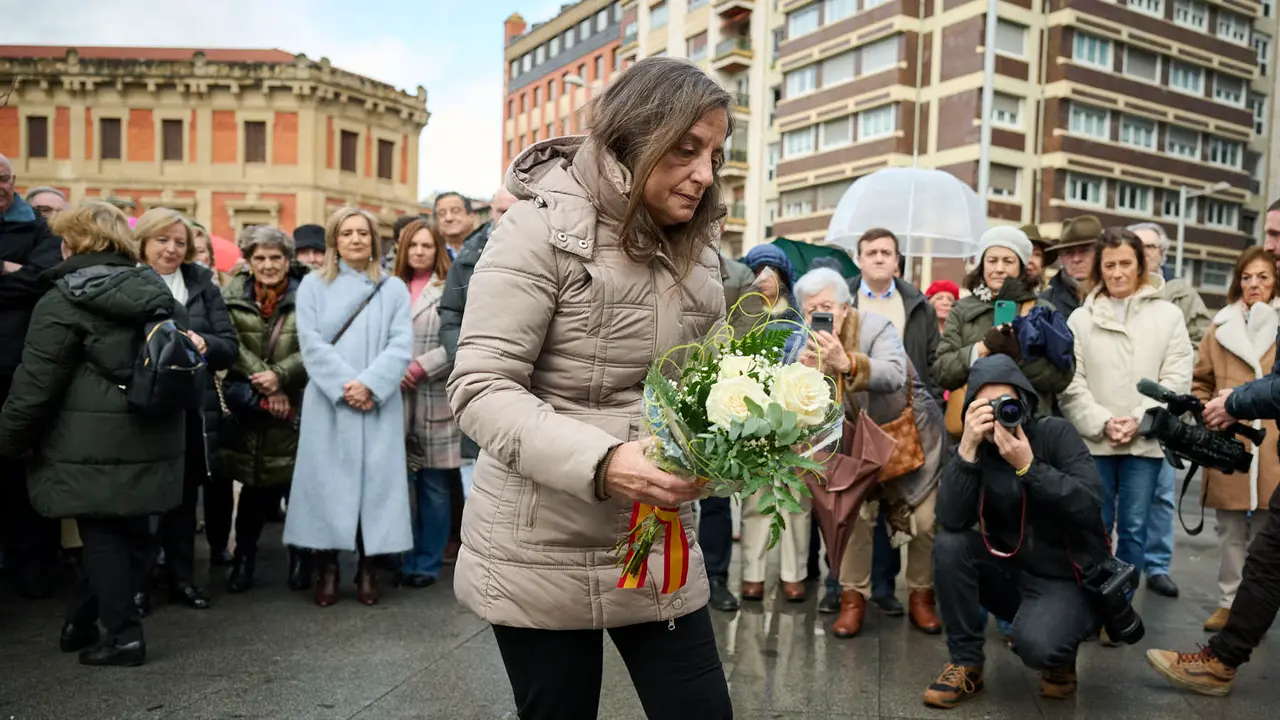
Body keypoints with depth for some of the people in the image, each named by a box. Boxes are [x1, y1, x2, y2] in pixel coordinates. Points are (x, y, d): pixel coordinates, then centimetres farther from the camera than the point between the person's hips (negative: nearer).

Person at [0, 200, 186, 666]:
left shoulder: (63, 302, -9)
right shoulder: (159, 293, 10)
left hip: (92, 444, -6)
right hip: (151, 440, 6)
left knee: (102, 534, 5)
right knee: (124, 531, 13)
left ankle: (124, 634, 11)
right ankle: (83, 621, 28)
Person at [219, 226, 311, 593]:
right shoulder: (233, 295, 5)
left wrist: (279, 375, -17)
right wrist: (263, 385, -13)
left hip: (295, 409, -1)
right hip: (249, 409, 2)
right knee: (257, 485, 7)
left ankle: (301, 555, 23)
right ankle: (244, 556, 25)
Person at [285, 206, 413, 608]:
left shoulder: (394, 289, 9)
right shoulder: (313, 285, 7)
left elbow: (401, 345, -2)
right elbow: (311, 343, -3)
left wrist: (369, 384, -15)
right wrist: (344, 386, -14)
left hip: (378, 403, 1)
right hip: (328, 403, 0)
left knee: (375, 481, 1)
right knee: (327, 482, 1)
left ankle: (367, 568, 11)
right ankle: (326, 569, 11)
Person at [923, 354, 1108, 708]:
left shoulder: (1056, 433, -12)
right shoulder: (976, 447, -6)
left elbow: (1089, 507, -24)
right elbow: (951, 521, -22)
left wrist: (1027, 466, -32)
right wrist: (968, 448, -29)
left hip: (1068, 579, -4)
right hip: (1011, 573, 4)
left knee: (1034, 643, -32)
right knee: (949, 545, -23)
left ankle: (1060, 657, 8)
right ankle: (966, 664, -7)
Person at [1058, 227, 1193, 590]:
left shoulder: (1168, 315, 4)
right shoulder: (1080, 318, 4)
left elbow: (1177, 379, -2)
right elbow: (1071, 383, -1)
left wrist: (1139, 420, -12)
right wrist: (1102, 423, -12)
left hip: (1145, 442, 0)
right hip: (1094, 441, 0)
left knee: (1133, 528, 7)